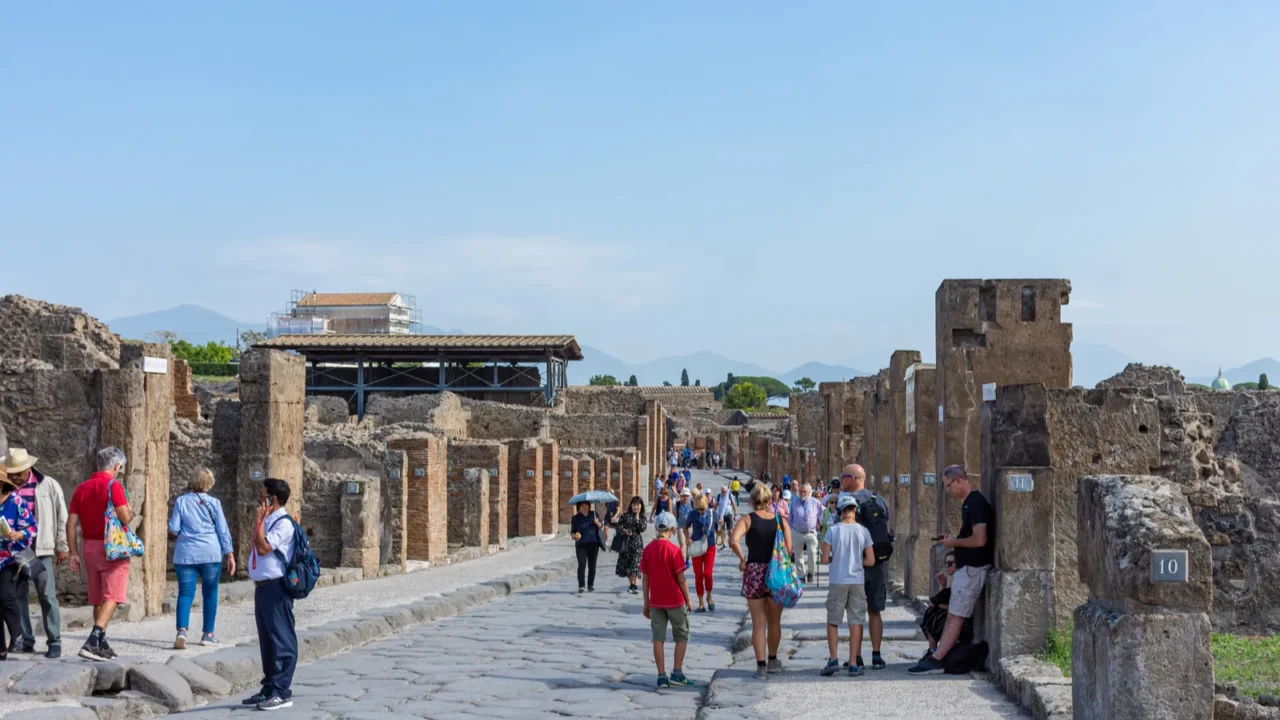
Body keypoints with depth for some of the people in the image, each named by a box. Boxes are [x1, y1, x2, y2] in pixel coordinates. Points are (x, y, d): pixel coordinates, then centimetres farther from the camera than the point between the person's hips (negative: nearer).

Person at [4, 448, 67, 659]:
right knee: (18, 597, 5)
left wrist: (61, 547, 4)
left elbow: (62, 517, 4)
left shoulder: (49, 486, 0)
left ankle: (54, 642, 4)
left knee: (47, 597, -1)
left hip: (41, 551, -2)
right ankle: (26, 641, 13)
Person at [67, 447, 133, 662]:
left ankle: (102, 645, 22)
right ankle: (92, 642, -21)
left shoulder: (82, 488, 10)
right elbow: (125, 517, -18)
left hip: (89, 547, 7)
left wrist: (73, 553, 10)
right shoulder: (114, 485, -10)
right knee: (112, 597, -7)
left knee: (98, 599, 15)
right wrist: (131, 511, 5)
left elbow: (71, 523, 8)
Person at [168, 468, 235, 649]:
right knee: (210, 593, 12)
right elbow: (223, 530, 1)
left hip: (186, 553, 0)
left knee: (185, 592, 1)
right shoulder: (213, 503, 1)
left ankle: (182, 630, -20)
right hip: (210, 553, 0)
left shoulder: (181, 501, 1)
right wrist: (230, 554, 4)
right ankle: (208, 634, 16)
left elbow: (173, 529, 1)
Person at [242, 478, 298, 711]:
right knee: (266, 640, 15)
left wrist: (260, 520, -17)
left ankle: (282, 692, -2)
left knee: (281, 639, -5)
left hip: (276, 587, -10)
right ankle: (269, 689, 24)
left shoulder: (283, 523, -13)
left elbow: (263, 548, -22)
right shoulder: (268, 521, 15)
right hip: (263, 586, 10)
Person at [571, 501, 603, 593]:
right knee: (582, 565, -13)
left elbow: (601, 527, 13)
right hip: (581, 544, -2)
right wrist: (575, 535, -16)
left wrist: (597, 523, -9)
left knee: (592, 566, 5)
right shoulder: (575, 518, 4)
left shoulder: (593, 515, 10)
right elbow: (572, 531, 7)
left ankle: (591, 586, 15)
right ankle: (581, 586, -12)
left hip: (593, 544, 2)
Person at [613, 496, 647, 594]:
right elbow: (619, 525, 2)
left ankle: (635, 586, -14)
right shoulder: (625, 515, 6)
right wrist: (625, 531, -14)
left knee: (636, 564, -12)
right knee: (625, 563, 7)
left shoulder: (642, 517, 5)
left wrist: (637, 517, -11)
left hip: (636, 542, -2)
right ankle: (632, 584, 22)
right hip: (626, 541, 2)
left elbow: (642, 528, -9)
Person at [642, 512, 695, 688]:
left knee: (658, 638, 7)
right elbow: (681, 578, -11)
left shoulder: (648, 549, 0)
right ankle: (677, 673, 6)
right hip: (675, 601, -3)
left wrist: (646, 604, 11)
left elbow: (645, 578, 3)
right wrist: (688, 600, 0)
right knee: (681, 636, 11)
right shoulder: (674, 549, -12)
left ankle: (661, 676, 5)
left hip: (656, 602, 3)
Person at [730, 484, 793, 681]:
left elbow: (734, 541, -21)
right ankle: (773, 661, 32)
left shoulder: (748, 519, -4)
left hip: (754, 572, -2)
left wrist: (742, 559, -7)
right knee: (774, 622, 18)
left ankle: (761, 666, 4)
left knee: (759, 623, 5)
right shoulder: (781, 520, 2)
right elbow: (789, 550, -3)